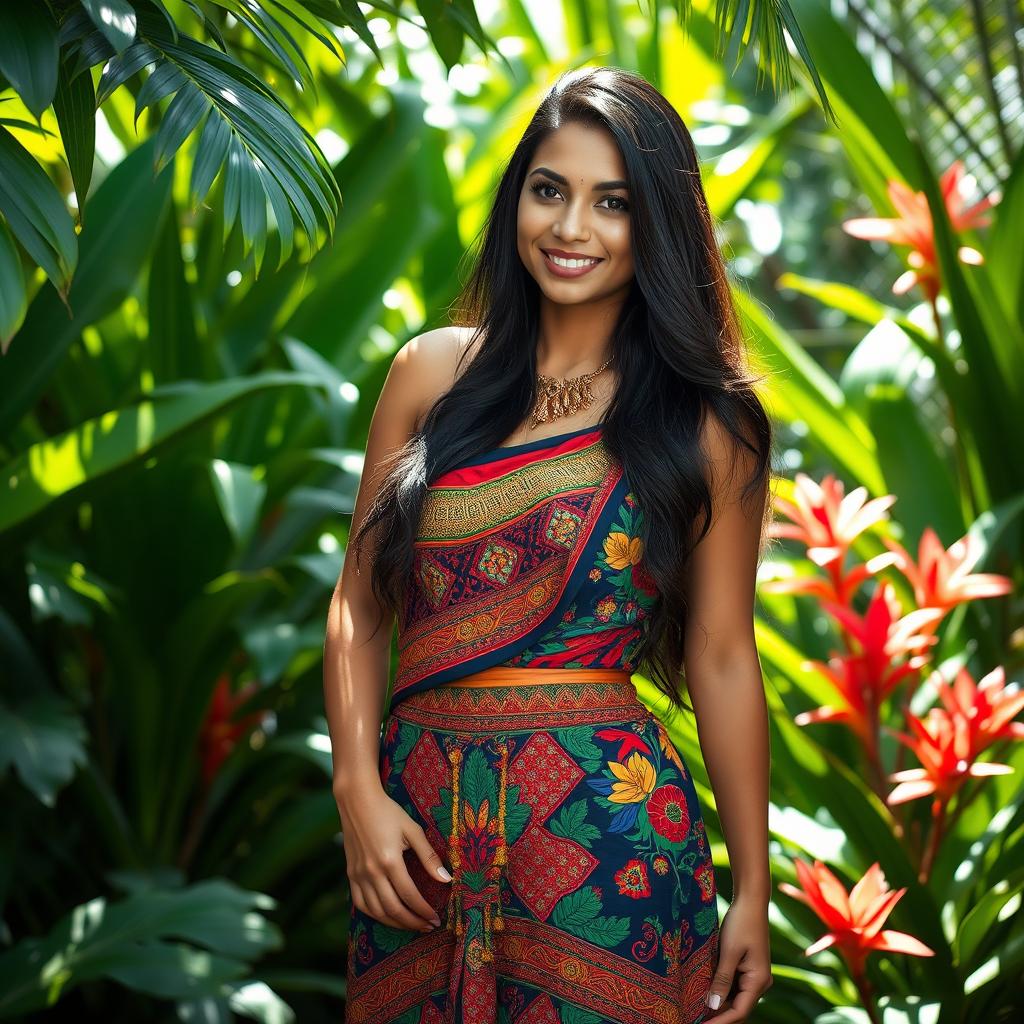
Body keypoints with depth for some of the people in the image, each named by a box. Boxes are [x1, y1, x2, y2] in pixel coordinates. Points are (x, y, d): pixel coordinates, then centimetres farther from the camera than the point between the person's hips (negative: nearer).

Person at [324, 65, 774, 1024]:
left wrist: (752, 891, 1)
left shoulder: (704, 423, -1)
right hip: (416, 825, 3)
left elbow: (721, 658, 0)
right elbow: (360, 604, 6)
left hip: (605, 836, -2)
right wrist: (359, 791, -6)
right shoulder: (434, 371, 5)